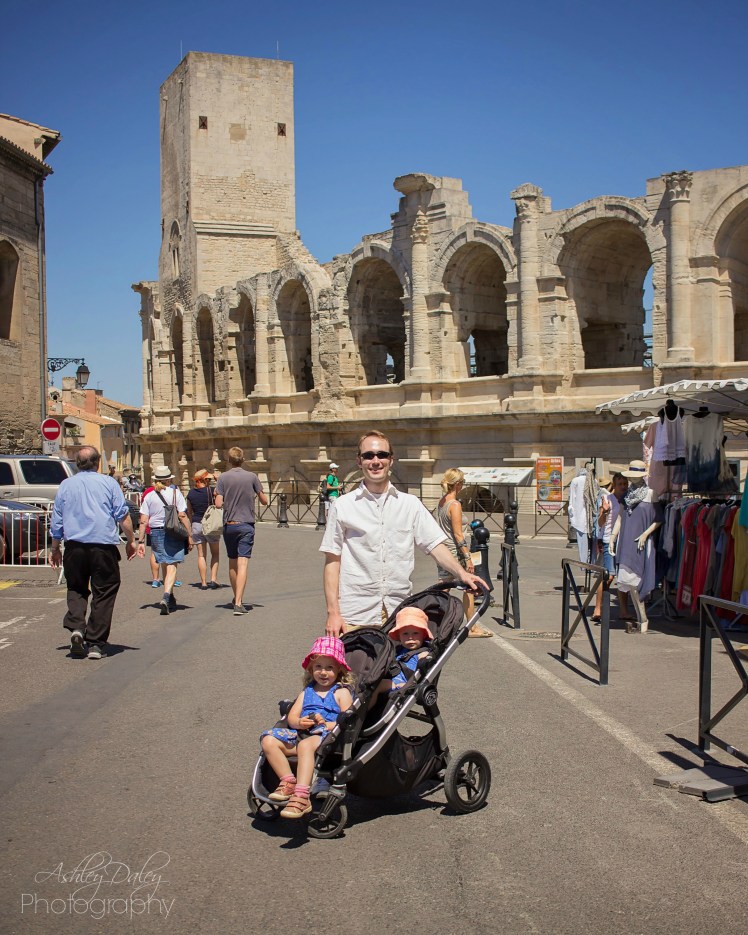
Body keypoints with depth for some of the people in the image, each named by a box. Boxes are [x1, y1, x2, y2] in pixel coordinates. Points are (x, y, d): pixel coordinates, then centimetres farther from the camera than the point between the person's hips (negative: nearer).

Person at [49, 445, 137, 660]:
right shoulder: (109, 483, 2)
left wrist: (55, 549, 23)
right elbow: (123, 515, -1)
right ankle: (95, 644, 4)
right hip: (104, 546, -2)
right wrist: (131, 540, 10)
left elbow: (57, 521, 13)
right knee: (103, 593, 5)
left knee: (76, 589, 17)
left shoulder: (66, 485, 9)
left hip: (74, 547, 2)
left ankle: (76, 627, -7)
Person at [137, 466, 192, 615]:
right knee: (171, 567, -5)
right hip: (173, 533, -3)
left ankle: (170, 598, 31)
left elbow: (143, 521, -1)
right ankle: (166, 597, -26)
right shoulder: (175, 492, -3)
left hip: (156, 533, 3)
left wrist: (141, 541, 2)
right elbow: (182, 516, -8)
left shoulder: (149, 496, 4)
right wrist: (189, 535, -4)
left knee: (164, 566, 17)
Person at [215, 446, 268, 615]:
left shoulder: (223, 477, -2)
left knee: (232, 563, 16)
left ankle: (237, 599, 30)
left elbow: (218, 503, -8)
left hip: (229, 525, 2)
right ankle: (238, 603, -16)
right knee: (243, 563, -6)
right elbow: (264, 501, 2)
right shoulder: (252, 477, -2)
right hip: (246, 525, -2)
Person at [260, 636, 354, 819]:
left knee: (306, 745, -40)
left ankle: (301, 796, -46)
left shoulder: (341, 692, 9)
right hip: (301, 734, 6)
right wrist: (299, 722, -10)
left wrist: (327, 724, -18)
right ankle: (288, 782, -20)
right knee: (269, 740, -17)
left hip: (327, 735, -6)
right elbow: (292, 716, 14)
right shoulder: (307, 691, 24)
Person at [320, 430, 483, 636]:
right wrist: (333, 613, -5)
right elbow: (332, 561, 2)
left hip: (400, 615, 2)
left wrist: (461, 573, -13)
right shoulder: (343, 506, 3)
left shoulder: (410, 504, 9)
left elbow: (435, 546, 5)